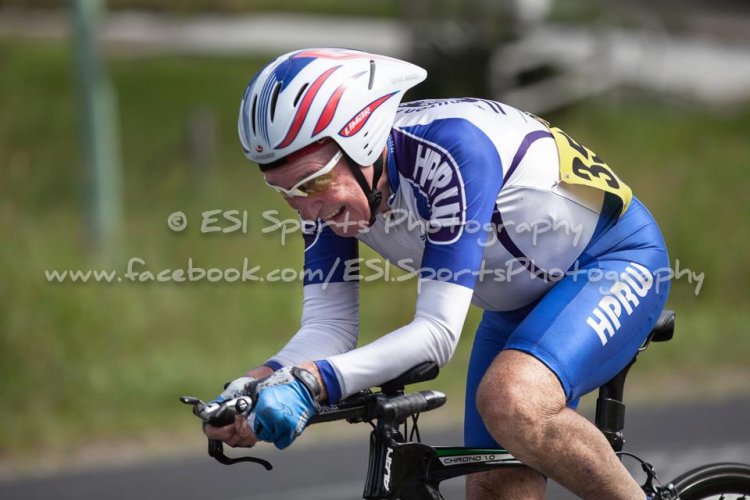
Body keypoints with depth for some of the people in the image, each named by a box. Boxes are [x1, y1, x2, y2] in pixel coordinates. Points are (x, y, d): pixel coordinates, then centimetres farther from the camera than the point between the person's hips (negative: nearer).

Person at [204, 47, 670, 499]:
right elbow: (328, 328, -14)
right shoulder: (330, 181, -14)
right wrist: (260, 384, -35)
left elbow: (437, 332, -38)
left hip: (616, 258, -8)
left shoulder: (453, 148, -35)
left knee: (511, 402, -34)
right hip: (521, 300, 8)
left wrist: (310, 383, -49)